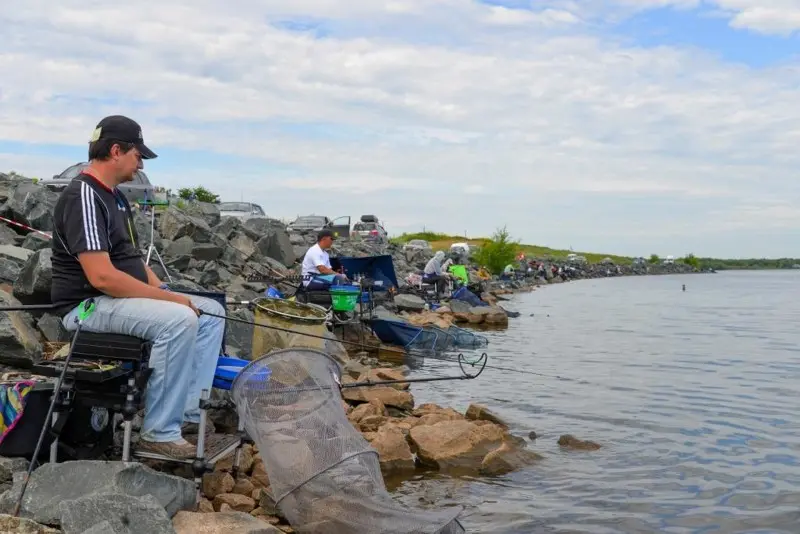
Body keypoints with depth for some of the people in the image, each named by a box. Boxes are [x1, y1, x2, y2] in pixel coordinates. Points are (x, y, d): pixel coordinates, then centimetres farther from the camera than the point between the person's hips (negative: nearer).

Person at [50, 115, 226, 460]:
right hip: (90, 304, -10)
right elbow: (101, 277, -27)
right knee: (179, 319, -31)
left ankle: (189, 413, 0)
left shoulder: (114, 196, 14)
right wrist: (169, 298, -22)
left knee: (211, 311, 4)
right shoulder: (83, 197, -19)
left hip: (123, 298, 10)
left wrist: (164, 291, 2)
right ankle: (159, 433, -22)